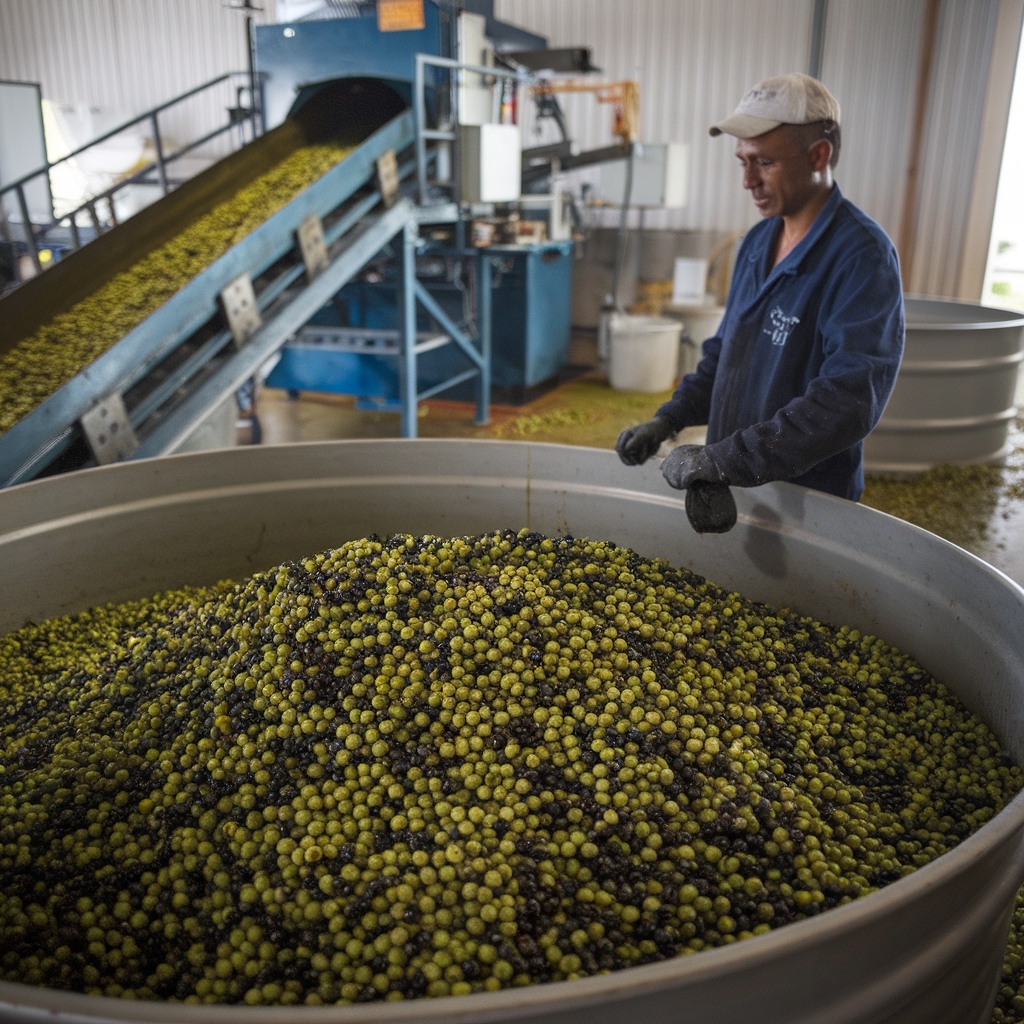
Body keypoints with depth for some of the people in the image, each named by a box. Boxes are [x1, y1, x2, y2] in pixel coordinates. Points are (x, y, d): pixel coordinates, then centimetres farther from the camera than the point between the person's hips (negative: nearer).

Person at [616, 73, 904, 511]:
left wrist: (724, 460, -31)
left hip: (809, 503, -7)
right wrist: (667, 420, 1)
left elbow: (848, 400, -29)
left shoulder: (862, 257, -19)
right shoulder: (757, 242, 7)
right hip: (732, 490, 7)